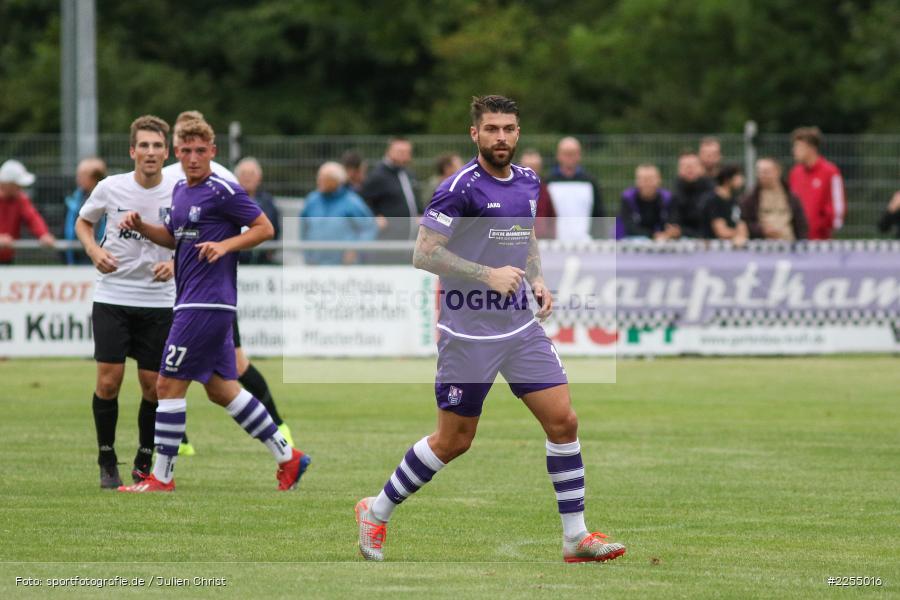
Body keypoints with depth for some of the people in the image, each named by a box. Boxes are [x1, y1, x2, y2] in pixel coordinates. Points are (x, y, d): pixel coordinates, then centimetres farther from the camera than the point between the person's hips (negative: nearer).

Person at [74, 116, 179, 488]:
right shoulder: (110, 188, -5)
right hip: (111, 298, -1)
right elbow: (83, 222, 12)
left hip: (157, 301, 1)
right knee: (108, 381, -7)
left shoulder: (177, 195, -5)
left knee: (153, 385, 1)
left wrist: (175, 264, -12)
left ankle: (144, 463, 19)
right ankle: (107, 461, 9)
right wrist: (94, 250, -7)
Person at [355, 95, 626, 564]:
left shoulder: (528, 182, 8)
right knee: (453, 441, 2)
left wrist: (536, 280, 5)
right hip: (469, 333, -6)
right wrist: (488, 274, -23)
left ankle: (576, 537, 6)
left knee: (563, 421, -1)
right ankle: (376, 512, 21)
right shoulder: (461, 187, -15)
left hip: (521, 328, 6)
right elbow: (423, 254, -17)